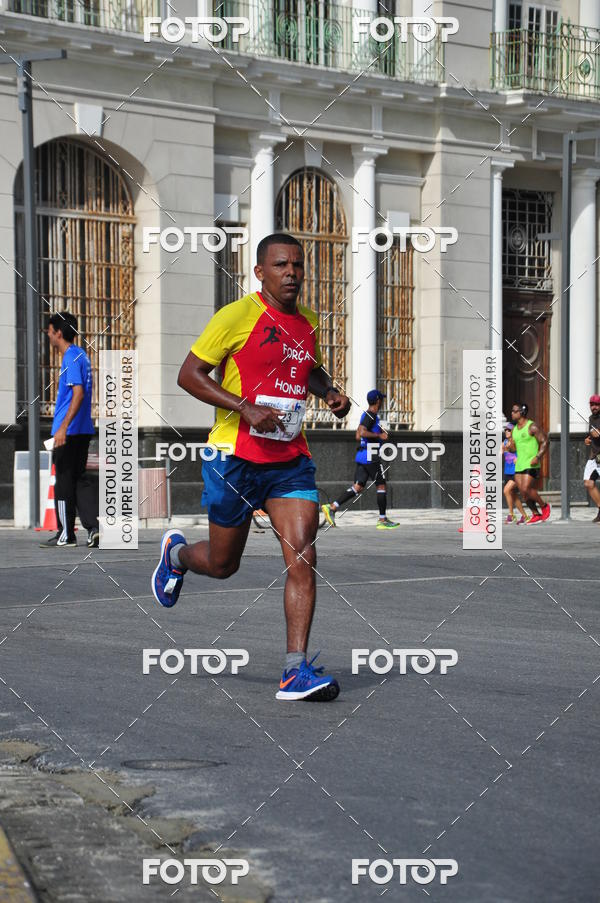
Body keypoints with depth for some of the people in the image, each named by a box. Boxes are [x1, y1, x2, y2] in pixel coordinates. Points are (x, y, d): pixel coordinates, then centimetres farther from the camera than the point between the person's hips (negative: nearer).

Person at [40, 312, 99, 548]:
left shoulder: (71, 358, -14)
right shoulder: (80, 356, 16)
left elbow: (78, 393, -23)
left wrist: (63, 427, -26)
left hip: (69, 431, -9)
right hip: (83, 430, 9)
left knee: (64, 481, -1)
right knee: (79, 480, 10)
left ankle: (66, 535, 5)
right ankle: (96, 527, 1)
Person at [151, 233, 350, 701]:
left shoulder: (309, 322, 10)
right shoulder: (237, 316, -9)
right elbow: (189, 374, -10)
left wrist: (331, 393, 8)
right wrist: (245, 407, -20)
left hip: (292, 460, 4)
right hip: (236, 457, -4)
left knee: (303, 559, -11)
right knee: (222, 564, 10)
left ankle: (297, 670, -9)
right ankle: (176, 553, 46)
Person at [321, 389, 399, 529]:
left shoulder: (366, 415, 17)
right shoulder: (371, 415, -13)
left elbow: (358, 436, 23)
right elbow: (362, 433, -26)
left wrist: (379, 432, 23)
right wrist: (379, 435, -18)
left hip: (362, 456, 9)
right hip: (370, 457, -9)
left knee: (358, 487, 5)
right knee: (381, 486, 0)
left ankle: (331, 507, -4)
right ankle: (382, 520, 4)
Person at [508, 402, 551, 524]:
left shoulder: (532, 427, -10)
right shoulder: (514, 429, 13)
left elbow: (545, 442, -11)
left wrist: (537, 457, -21)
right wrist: (510, 447, -3)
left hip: (531, 464, -8)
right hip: (519, 464, 8)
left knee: (526, 489, -16)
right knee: (523, 493, 4)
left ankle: (544, 506, 5)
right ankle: (536, 515, 16)